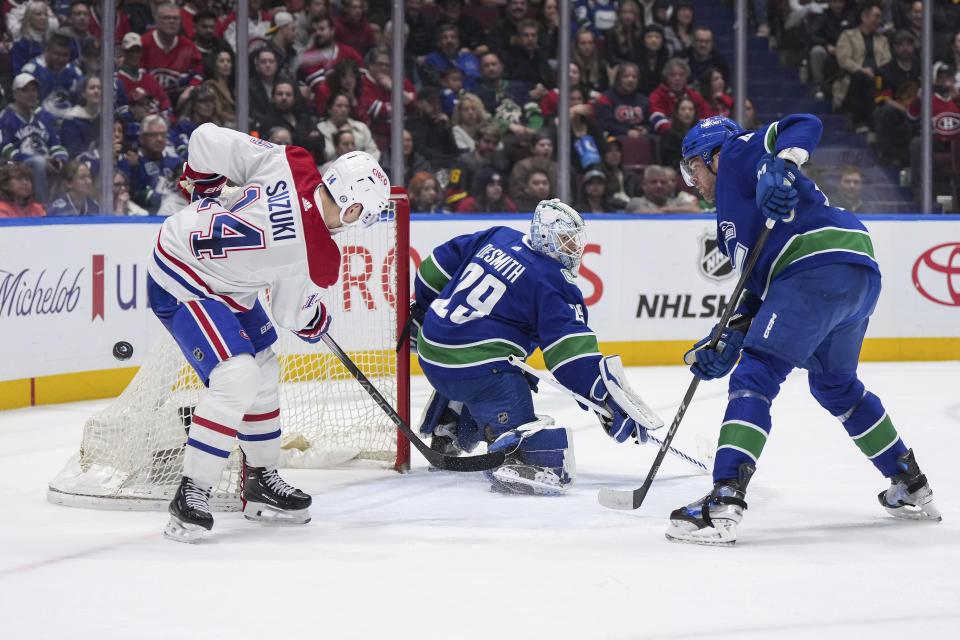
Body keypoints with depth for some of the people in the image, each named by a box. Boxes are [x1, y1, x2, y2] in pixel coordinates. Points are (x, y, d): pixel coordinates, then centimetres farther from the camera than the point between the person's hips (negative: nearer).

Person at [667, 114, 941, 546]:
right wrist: (728, 341, 16)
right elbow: (762, 288, 26)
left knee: (755, 377, -13)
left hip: (823, 265, -11)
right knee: (835, 385, 29)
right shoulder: (730, 218, 33)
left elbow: (805, 126, -6)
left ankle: (723, 503, -24)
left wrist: (780, 165, -23)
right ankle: (912, 490, 37)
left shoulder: (738, 154, 9)